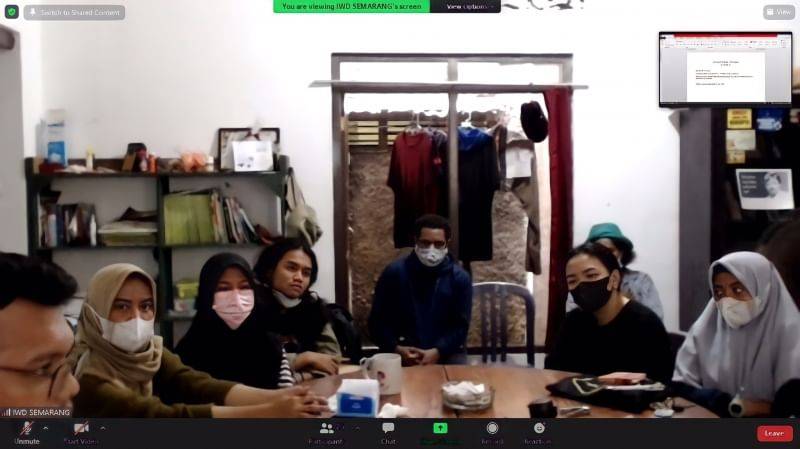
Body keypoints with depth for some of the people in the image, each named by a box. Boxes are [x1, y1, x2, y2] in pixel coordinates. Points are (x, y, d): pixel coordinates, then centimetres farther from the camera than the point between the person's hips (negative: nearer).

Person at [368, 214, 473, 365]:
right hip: (403, 354, -1)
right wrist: (396, 349, -14)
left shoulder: (460, 278, 1)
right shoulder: (394, 272, 0)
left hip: (446, 353, 1)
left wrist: (437, 352, -17)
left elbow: (461, 325, -1)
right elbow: (378, 320, 2)